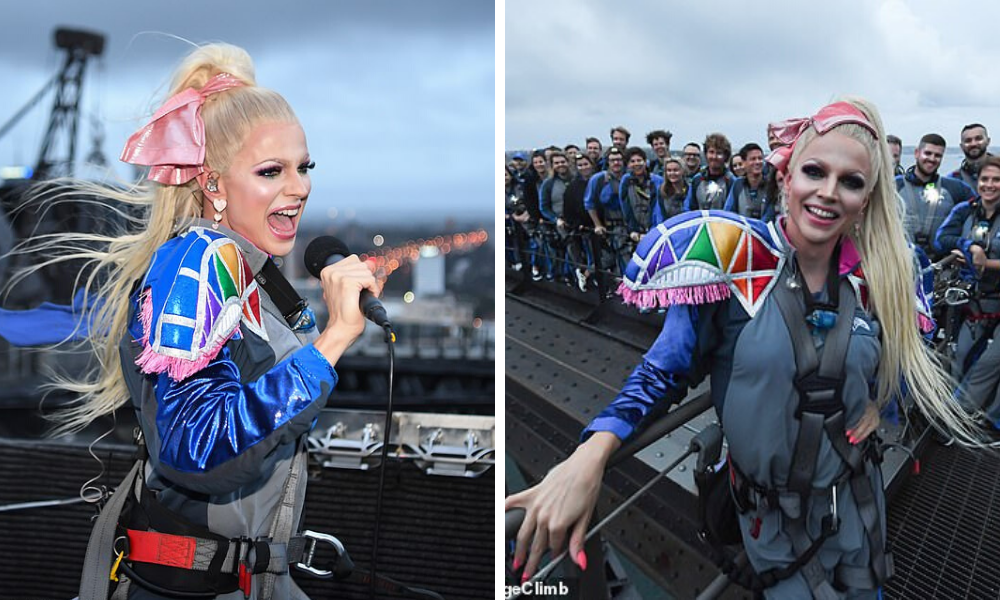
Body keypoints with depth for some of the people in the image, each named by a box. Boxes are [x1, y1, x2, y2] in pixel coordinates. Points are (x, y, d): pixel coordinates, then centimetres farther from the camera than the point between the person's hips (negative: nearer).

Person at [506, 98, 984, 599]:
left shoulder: (878, 278, -7)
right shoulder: (730, 261, -19)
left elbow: (903, 356, 13)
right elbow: (664, 372, -16)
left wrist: (877, 400, -9)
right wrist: (593, 452, -31)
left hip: (856, 502, 4)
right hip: (770, 516, -4)